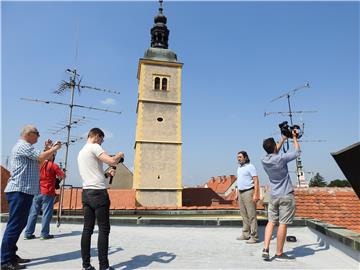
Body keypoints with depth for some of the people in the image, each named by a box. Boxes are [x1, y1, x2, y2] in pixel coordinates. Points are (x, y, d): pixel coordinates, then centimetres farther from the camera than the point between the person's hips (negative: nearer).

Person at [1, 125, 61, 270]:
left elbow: (37, 160, 20)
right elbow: (41, 158, -18)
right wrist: (54, 149, -4)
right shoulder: (23, 146, -11)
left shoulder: (23, 147, 22)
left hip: (21, 191, 11)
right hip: (20, 191, -11)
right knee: (14, 225, -7)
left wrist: (48, 149, 13)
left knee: (18, 224, 14)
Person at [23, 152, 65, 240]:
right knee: (46, 213, 1)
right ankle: (44, 234, 2)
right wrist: (56, 176, 16)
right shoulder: (54, 166, -7)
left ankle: (28, 233, 14)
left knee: (33, 213, 11)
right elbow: (62, 176, -5)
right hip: (48, 193, -5)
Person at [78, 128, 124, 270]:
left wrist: (106, 173, 19)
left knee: (87, 229, 9)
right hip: (98, 193, -9)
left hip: (86, 193, 9)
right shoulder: (94, 147, -8)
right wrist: (119, 155, -1)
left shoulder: (81, 152, 20)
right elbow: (112, 161, -21)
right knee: (104, 229, -2)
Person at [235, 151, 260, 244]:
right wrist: (239, 193, 15)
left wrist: (255, 194, -20)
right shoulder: (239, 167, 13)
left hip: (248, 192, -8)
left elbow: (256, 181, -14)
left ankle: (254, 237, 2)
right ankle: (246, 234, 22)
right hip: (241, 193, 8)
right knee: (244, 215, 13)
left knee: (251, 215, -4)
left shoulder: (250, 167, -10)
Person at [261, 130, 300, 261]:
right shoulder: (281, 158, -18)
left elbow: (274, 153, 21)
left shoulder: (264, 160, -1)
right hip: (286, 196, -6)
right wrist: (294, 137, 11)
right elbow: (297, 152, -2)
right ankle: (279, 253, 11)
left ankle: (265, 249, 7)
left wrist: (283, 139, 23)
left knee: (271, 222, 12)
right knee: (283, 224, 2)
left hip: (273, 196, 6)